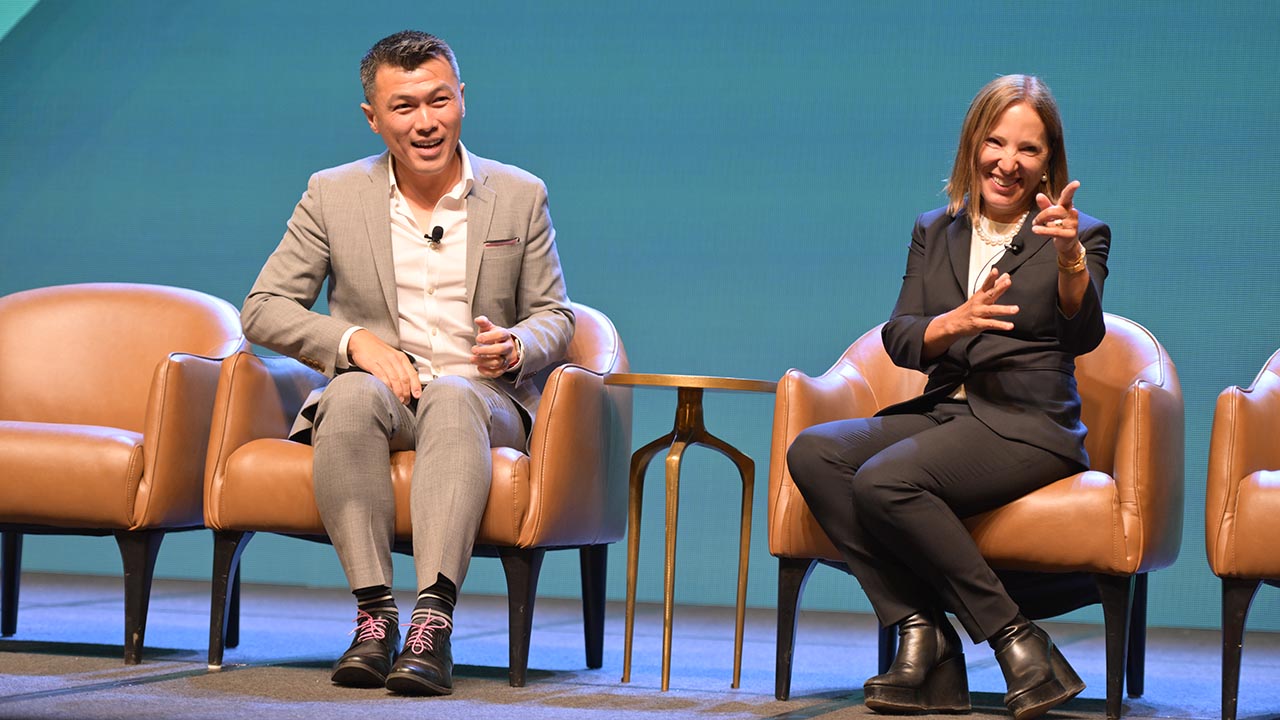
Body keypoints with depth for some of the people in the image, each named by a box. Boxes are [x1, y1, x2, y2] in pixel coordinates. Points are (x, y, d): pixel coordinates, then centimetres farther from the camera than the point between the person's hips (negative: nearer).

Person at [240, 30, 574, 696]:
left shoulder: (520, 196, 10)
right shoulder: (332, 195, 8)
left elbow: (554, 316, 14)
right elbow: (263, 309, 6)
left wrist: (516, 346, -12)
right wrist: (354, 341, -12)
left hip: (484, 398, 0)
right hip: (377, 392, 0)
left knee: (452, 395, -38)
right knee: (353, 393, -37)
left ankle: (433, 618, -50)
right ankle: (375, 613, -39)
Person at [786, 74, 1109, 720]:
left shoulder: (1079, 236, 5)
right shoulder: (934, 233, 18)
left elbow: (1083, 336, -11)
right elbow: (899, 340, 7)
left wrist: (1070, 260, -30)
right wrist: (955, 322, -14)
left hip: (1029, 423, -6)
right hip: (941, 413, 6)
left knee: (885, 482, -31)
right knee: (812, 453, -21)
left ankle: (1018, 643, -25)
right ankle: (920, 634, -26)